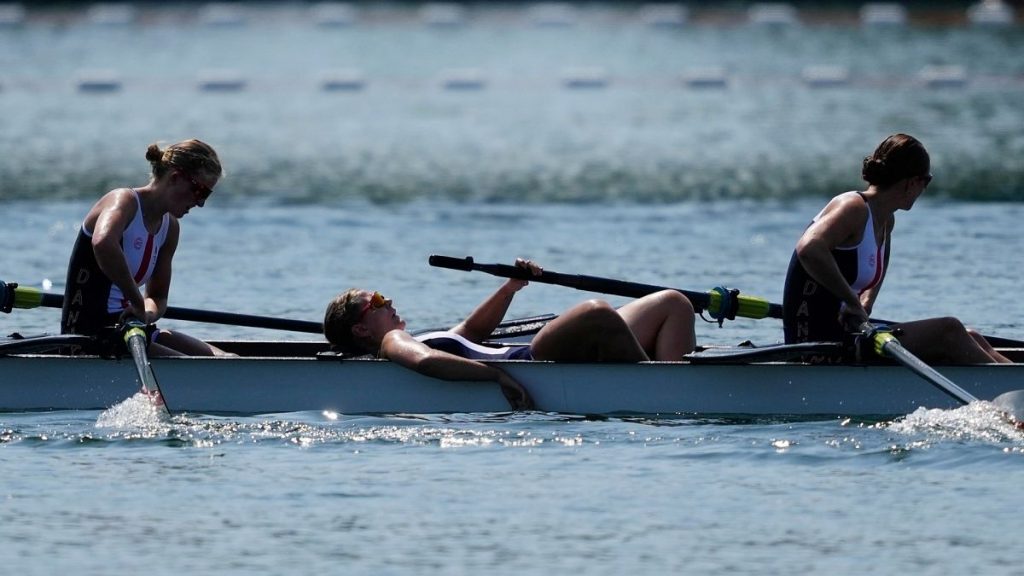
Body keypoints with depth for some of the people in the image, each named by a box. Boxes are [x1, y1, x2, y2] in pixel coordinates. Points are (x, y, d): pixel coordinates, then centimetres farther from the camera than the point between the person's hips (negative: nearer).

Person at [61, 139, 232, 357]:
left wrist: (146, 313, -9)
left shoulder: (169, 227, 13)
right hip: (92, 336, -9)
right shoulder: (125, 201, -12)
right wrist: (137, 302, -28)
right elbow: (103, 243, -36)